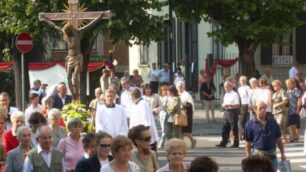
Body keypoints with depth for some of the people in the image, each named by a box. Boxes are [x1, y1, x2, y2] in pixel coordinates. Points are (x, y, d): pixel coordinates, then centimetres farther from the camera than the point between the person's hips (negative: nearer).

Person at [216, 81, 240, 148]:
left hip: (233, 112, -8)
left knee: (234, 128, -2)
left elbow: (238, 105, -16)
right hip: (227, 112, 8)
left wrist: (229, 105, -23)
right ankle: (223, 143, 13)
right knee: (225, 128, 9)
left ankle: (236, 143, 5)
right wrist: (223, 105, 3)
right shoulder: (226, 95, 17)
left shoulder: (234, 94, -10)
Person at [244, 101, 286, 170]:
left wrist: (282, 153, 8)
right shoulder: (250, 124, -3)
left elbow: (278, 139, 11)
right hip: (258, 155, -3)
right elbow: (248, 143, 0)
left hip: (272, 155, 3)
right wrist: (248, 158, -4)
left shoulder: (272, 121, 4)